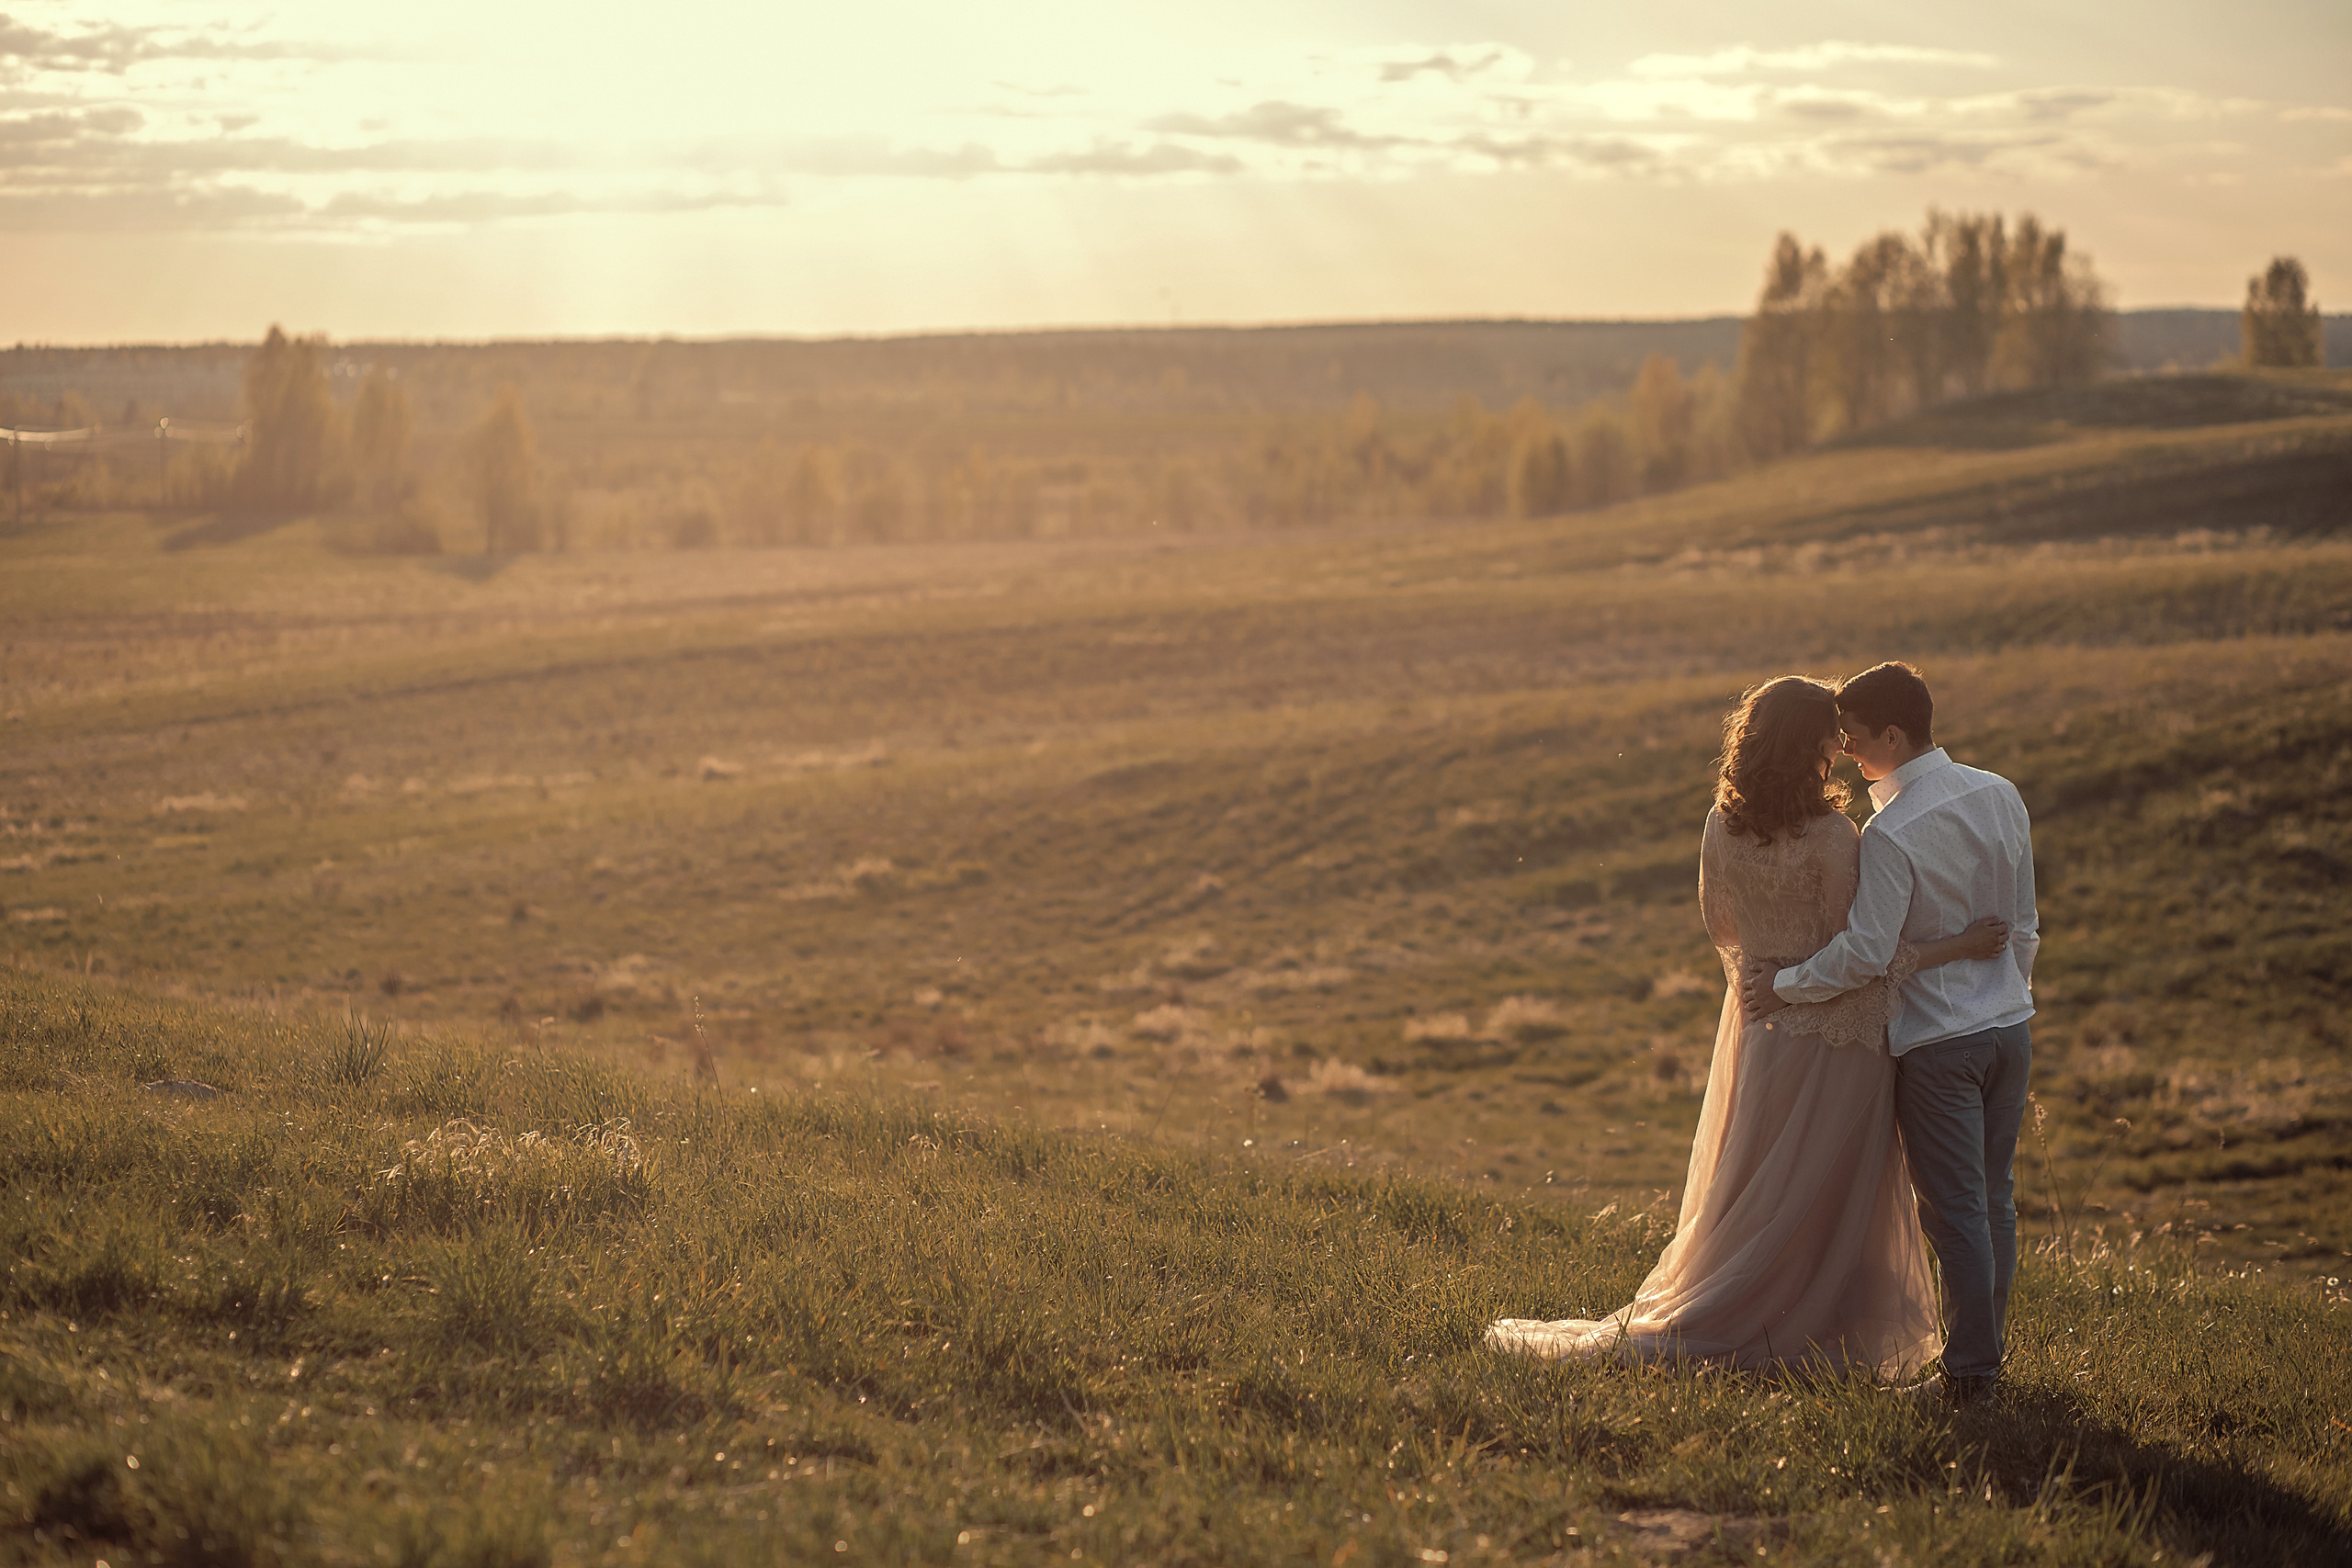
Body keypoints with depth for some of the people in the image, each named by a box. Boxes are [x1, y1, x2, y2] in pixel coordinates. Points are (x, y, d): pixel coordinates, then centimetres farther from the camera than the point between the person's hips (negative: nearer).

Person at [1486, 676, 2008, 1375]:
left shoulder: (1722, 827, -4)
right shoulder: (1829, 838, -24)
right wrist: (1957, 948, -17)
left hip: (1757, 1023, 7)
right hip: (1830, 1037, -6)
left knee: (1750, 1188, 20)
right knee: (1816, 1199, 8)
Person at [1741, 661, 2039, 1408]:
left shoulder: (1892, 834, -20)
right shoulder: (2000, 796, 2)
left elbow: (1865, 953, -21)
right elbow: (2022, 921, 10)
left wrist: (1785, 985, -7)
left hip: (1936, 1041, -7)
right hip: (2009, 1025, 7)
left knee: (1956, 1209, 0)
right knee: (1994, 1199, 14)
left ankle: (1970, 1374, 5)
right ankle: (1985, 1350, 22)